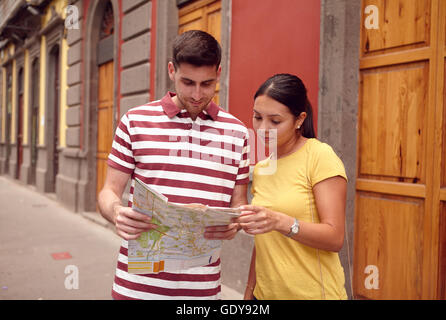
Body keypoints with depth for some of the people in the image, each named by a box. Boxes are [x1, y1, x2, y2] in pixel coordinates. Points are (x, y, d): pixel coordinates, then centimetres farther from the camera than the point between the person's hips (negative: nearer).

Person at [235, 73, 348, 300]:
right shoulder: (260, 168, 7)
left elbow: (335, 238, -17)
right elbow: (262, 244, 12)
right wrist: (249, 292, 8)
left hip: (313, 293, -5)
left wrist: (280, 222, -30)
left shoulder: (321, 157, -12)